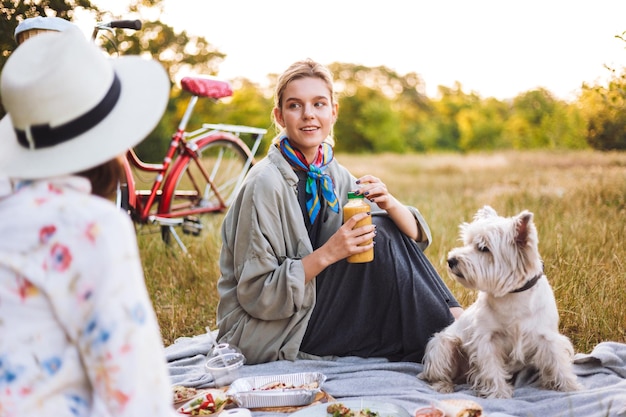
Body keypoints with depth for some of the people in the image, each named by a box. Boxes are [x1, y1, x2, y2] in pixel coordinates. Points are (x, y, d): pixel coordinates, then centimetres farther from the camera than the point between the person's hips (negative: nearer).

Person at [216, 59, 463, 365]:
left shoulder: (333, 175, 3)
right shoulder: (265, 184, -18)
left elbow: (416, 237, 2)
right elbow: (258, 294, -19)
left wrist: (389, 203, -19)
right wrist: (327, 254, -27)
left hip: (315, 311, 7)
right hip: (265, 335, -7)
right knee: (378, 238, -18)